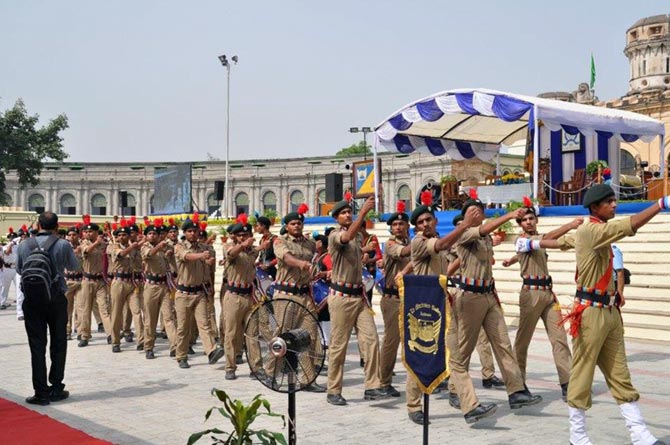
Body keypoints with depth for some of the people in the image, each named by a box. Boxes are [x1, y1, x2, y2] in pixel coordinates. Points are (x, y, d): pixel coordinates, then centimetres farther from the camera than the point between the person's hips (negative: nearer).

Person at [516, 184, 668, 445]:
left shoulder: (596, 231, 14)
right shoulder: (590, 230, -15)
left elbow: (561, 242, 28)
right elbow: (630, 225, -28)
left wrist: (533, 244, 44)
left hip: (610, 311, 10)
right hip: (591, 312, -10)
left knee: (620, 376, 8)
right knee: (582, 375, 1)